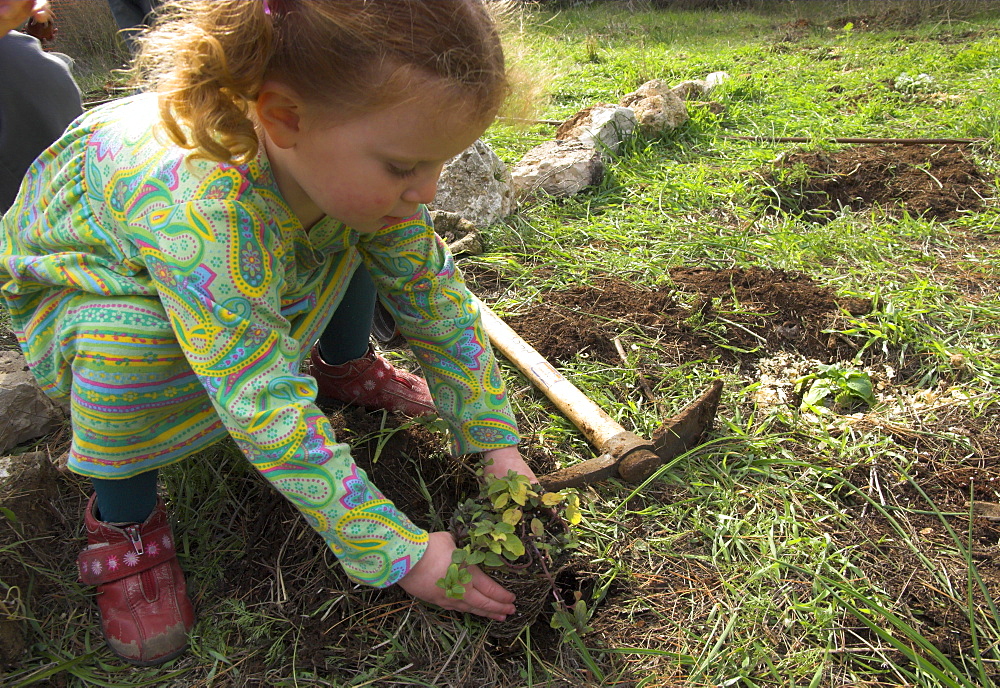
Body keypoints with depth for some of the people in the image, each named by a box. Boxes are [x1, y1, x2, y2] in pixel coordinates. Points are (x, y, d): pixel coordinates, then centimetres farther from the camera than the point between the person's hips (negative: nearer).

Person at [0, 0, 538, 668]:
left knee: (365, 235, -10)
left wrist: (497, 442, -14)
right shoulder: (204, 212, -47)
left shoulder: (359, 170, -25)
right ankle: (123, 518, -9)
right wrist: (403, 555, -37)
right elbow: (271, 416, -44)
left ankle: (342, 365, 18)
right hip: (81, 281, -5)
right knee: (129, 339, -38)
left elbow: (436, 295, -14)